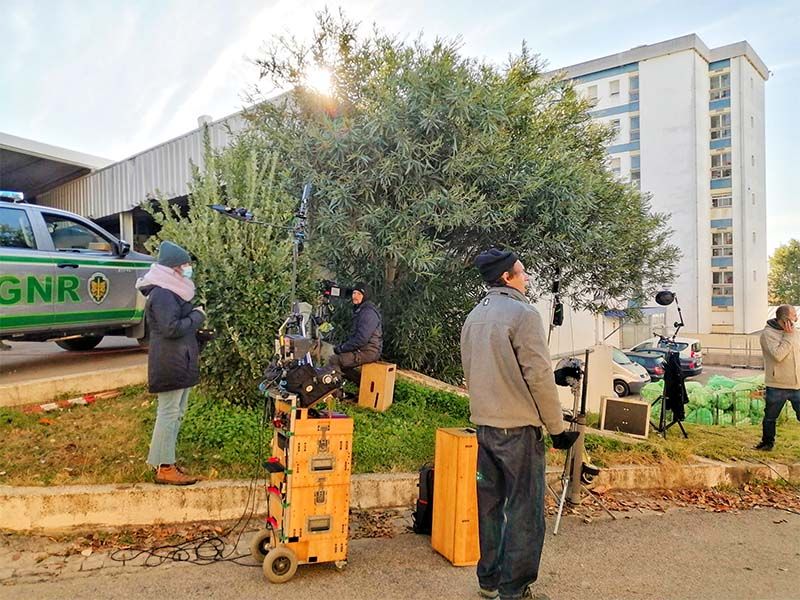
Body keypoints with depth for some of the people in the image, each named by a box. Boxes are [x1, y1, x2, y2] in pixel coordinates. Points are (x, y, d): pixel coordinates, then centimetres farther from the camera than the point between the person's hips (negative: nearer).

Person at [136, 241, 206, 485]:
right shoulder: (161, 294, -17)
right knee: (169, 412, -5)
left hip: (180, 362, 10)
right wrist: (197, 316, -14)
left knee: (176, 412, 15)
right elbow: (171, 328, -23)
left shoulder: (172, 291, 15)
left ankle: (164, 460, 25)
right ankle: (164, 468, 3)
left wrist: (195, 316, 7)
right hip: (169, 362, -10)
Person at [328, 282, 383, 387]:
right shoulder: (359, 310, 16)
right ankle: (362, 380, 15)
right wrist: (341, 346, 7)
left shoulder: (368, 312, -17)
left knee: (334, 361, -18)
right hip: (361, 348, 11)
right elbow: (355, 334, 22)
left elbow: (361, 339, -23)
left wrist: (342, 348, -14)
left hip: (368, 351, -11)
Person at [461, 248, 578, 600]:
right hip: (519, 427, -8)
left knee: (490, 503, 16)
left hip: (484, 425, 8)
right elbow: (539, 377, -16)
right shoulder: (523, 314, -14)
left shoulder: (473, 318, 11)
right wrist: (557, 428, -7)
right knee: (524, 511, 3)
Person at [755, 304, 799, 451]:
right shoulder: (768, 334, -11)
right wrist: (788, 336, -18)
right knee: (770, 417, 14)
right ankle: (767, 443, 33)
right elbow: (778, 355, -23)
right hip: (777, 386, -4)